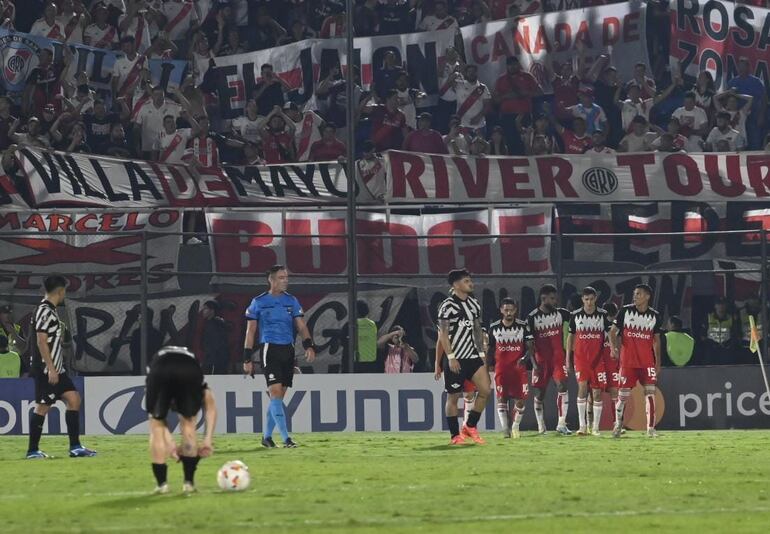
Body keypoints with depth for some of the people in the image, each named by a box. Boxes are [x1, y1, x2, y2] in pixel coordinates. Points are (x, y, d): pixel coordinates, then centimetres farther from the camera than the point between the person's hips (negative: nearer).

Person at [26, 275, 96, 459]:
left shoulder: (51, 310, 15)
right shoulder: (44, 311, -14)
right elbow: (41, 342, -20)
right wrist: (51, 369, -21)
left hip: (56, 369, 10)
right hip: (46, 369, -10)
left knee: (73, 399, 5)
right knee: (42, 406, -4)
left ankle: (75, 447, 4)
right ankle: (33, 450, 4)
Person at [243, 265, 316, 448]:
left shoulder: (292, 301, 11)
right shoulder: (258, 302, 1)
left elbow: (301, 326, 6)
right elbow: (250, 332, 3)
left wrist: (309, 346, -12)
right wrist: (247, 359, -1)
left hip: (288, 350, 4)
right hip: (270, 349, -4)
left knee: (279, 396, 7)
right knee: (276, 392, -14)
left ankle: (267, 437, 18)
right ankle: (285, 438, -17)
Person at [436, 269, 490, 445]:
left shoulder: (474, 304, 11)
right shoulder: (448, 305, -10)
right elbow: (443, 334, -11)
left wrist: (482, 353, 13)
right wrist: (451, 357, -17)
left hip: (472, 357, 6)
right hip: (455, 359, -6)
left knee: (485, 390, -6)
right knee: (453, 397, 1)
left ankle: (470, 427, 8)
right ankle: (455, 435, 10)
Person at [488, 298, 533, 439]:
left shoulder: (523, 326, 0)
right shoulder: (494, 328, 4)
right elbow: (490, 350, 13)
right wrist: (489, 367, 9)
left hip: (518, 368, -1)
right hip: (501, 368, 1)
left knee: (520, 399, -3)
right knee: (501, 398, -5)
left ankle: (515, 427, 15)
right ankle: (505, 429, -2)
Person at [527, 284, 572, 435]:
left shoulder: (560, 313, 3)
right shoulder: (532, 317, -5)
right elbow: (529, 342, -4)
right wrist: (534, 362, -10)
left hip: (558, 358, 1)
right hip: (541, 359, -1)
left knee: (562, 387, -14)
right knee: (539, 392, 6)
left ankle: (561, 424, -15)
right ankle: (541, 425, 21)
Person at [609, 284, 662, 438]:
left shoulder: (654, 316, 5)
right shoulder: (625, 311, -1)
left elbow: (656, 339, 14)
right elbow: (613, 331, 1)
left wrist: (658, 362, 11)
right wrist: (614, 347, -18)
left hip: (647, 361, 1)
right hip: (628, 360, -1)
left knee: (650, 392, -6)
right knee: (623, 394, 0)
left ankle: (651, 428, -3)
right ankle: (618, 424, 19)